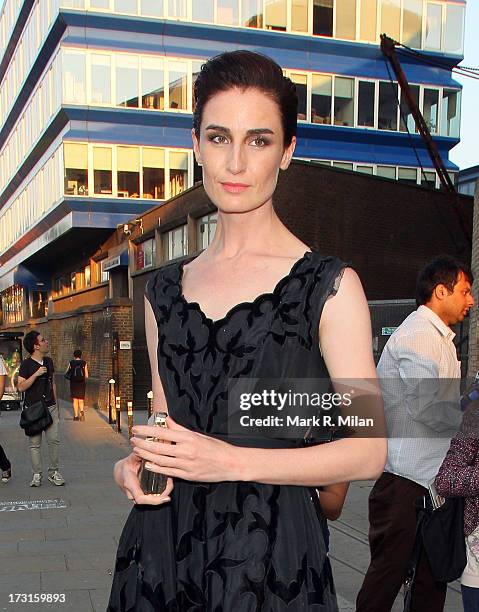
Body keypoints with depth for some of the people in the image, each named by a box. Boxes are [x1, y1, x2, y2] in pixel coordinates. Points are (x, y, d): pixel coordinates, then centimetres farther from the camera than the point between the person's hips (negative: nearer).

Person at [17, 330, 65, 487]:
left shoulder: (49, 361, 11)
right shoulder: (26, 364, -6)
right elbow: (21, 387, -12)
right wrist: (36, 374, -21)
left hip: (50, 407, 4)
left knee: (54, 439, -1)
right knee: (34, 443, -1)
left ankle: (53, 472, 8)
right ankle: (37, 474, 7)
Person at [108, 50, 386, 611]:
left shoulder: (329, 286, -7)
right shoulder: (164, 290, 7)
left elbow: (368, 450, -9)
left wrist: (234, 462, -18)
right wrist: (134, 466, -6)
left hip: (269, 553, -4)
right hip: (160, 549, 4)